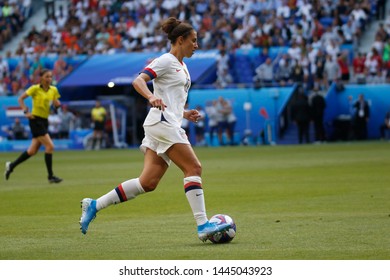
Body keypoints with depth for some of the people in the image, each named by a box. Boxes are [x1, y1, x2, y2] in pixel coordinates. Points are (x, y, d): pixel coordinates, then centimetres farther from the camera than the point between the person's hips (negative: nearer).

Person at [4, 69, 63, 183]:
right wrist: (26, 111, -17)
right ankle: (50, 176, -8)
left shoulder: (53, 90, 8)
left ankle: (11, 165, 26)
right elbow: (20, 99, -6)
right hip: (36, 120, -7)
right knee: (50, 146, -14)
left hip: (44, 121, 7)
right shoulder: (35, 88, -9)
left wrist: (57, 103, -12)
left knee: (33, 150, 9)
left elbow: (57, 104, 11)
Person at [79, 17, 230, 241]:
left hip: (170, 124, 9)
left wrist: (185, 114, 14)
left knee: (148, 183, 1)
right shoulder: (166, 61, -4)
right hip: (162, 122, -9)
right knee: (194, 168, -13)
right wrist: (152, 97, -35)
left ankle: (94, 205, 4)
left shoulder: (182, 67, 24)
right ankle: (203, 226, -15)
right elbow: (138, 81, -17)